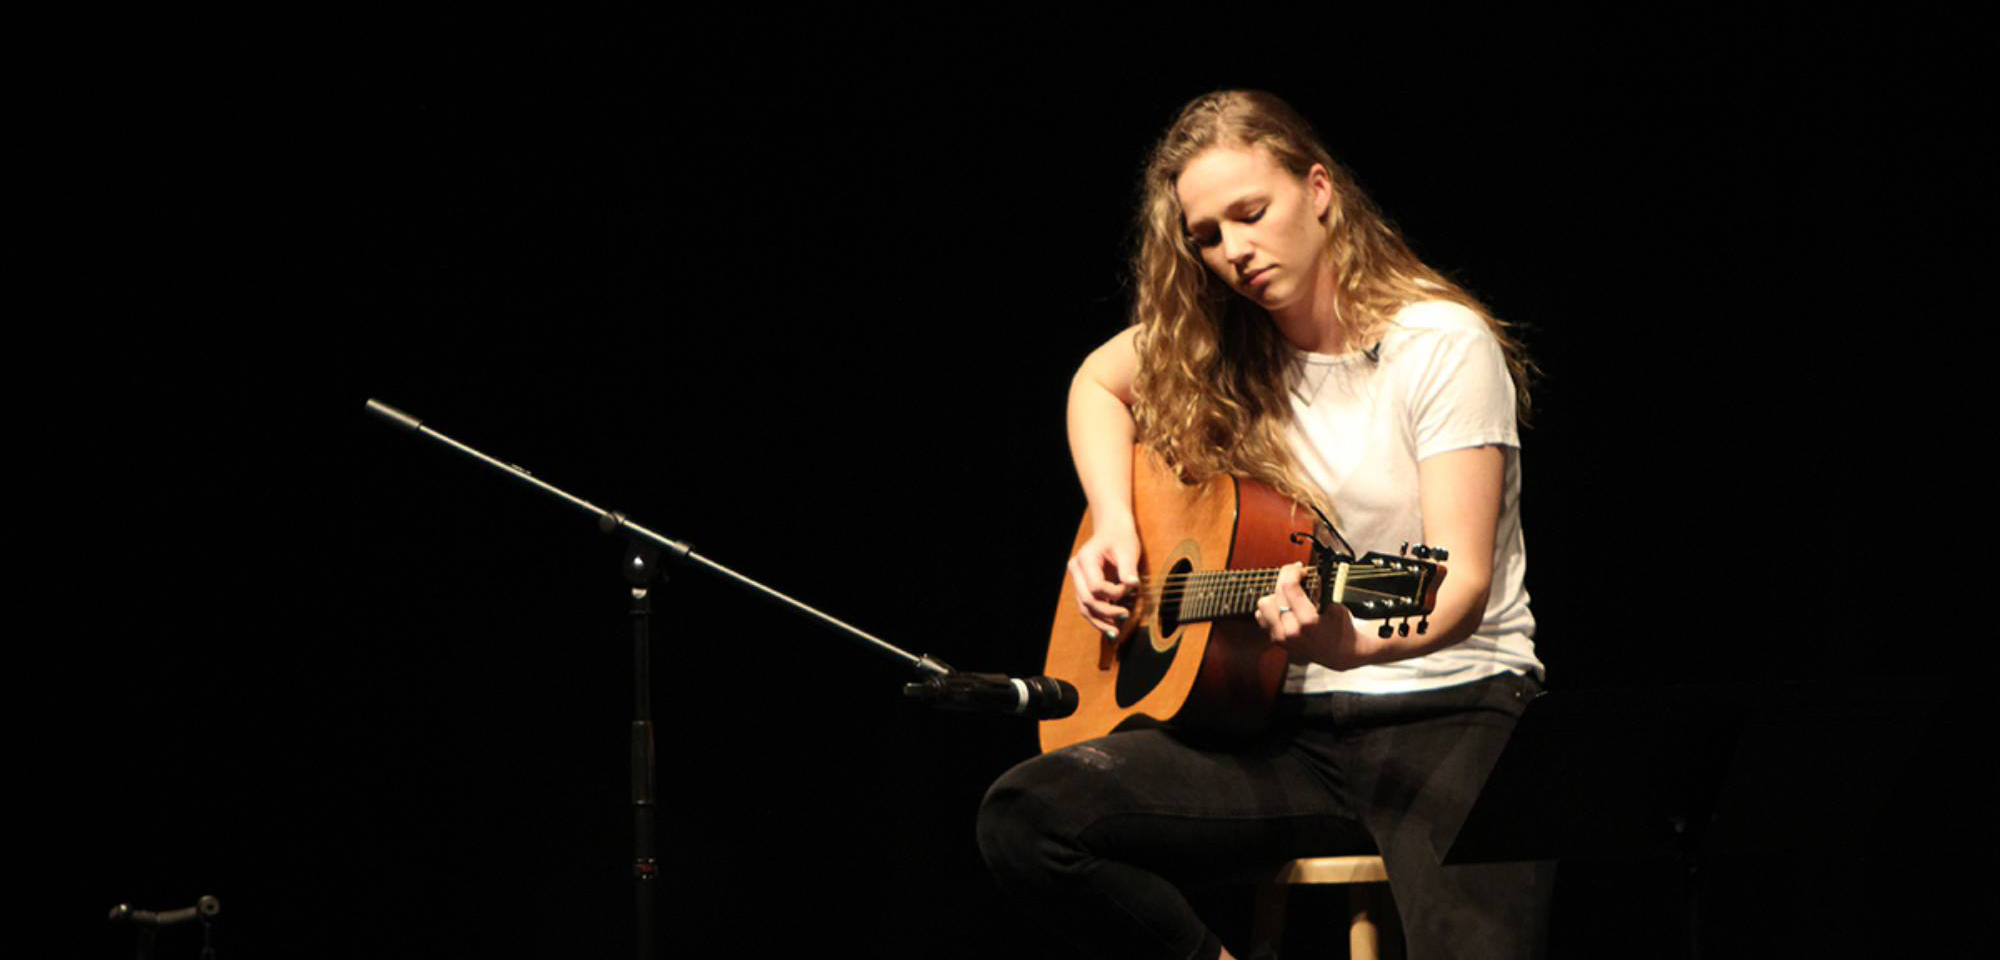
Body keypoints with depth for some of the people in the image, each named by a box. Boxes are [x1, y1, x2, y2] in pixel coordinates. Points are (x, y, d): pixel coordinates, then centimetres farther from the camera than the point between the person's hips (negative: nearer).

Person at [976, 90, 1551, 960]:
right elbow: (1098, 382, 29)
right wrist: (1113, 526, 11)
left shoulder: (1445, 343, -8)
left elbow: (1462, 582, -15)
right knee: (1022, 819, -18)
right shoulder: (1218, 350, 8)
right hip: (1296, 726, 5)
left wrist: (1351, 644, -36)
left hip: (1450, 708, -5)